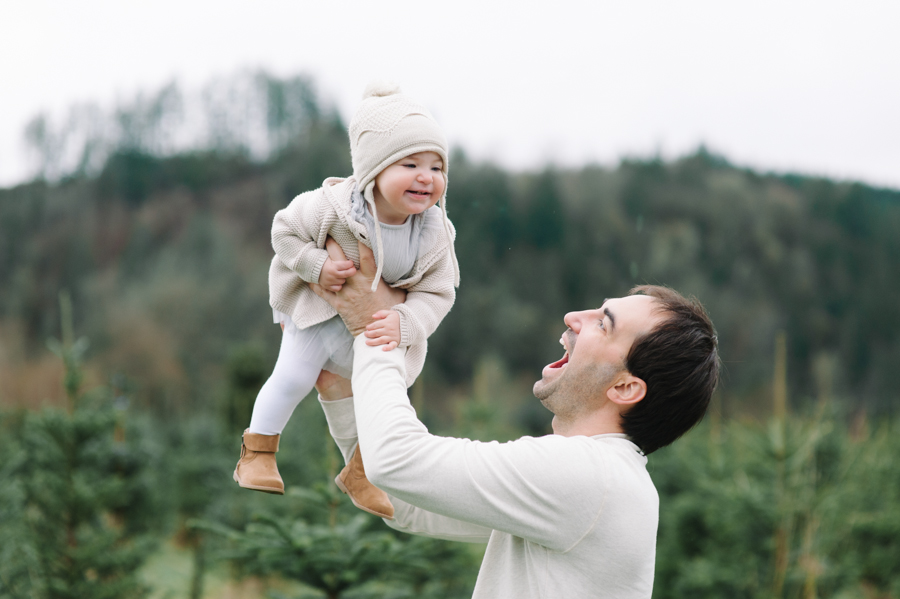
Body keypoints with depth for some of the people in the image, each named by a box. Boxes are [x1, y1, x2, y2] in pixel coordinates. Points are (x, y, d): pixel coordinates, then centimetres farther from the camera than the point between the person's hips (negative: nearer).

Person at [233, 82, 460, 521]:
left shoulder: (435, 233, -24)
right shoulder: (330, 207, -33)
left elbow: (436, 293, -20)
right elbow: (285, 229, -17)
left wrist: (403, 323, -38)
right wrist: (316, 265, -31)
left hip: (381, 320, 3)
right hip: (319, 309, -3)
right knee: (295, 374, -13)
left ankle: (360, 474, 30)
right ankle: (257, 454, 11)